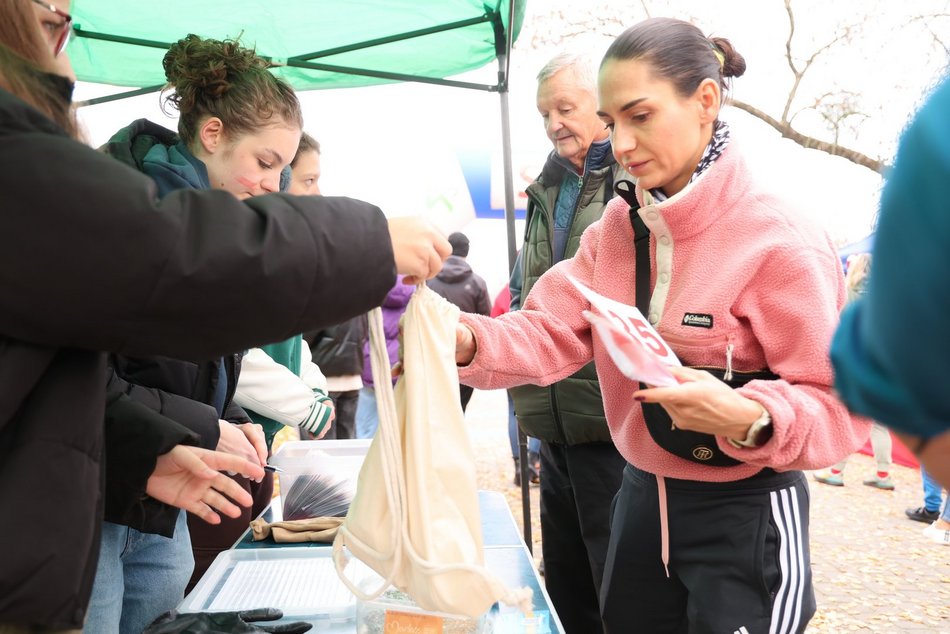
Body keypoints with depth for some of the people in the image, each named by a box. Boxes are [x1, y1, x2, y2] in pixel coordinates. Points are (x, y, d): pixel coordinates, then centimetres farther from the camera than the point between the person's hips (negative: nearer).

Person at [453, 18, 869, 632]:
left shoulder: (780, 244, -19)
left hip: (745, 517, -6)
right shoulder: (618, 225, 1)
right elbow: (552, 333, -5)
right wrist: (469, 341, -24)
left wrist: (748, 418, -37)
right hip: (642, 497, 6)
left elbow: (842, 406, -18)